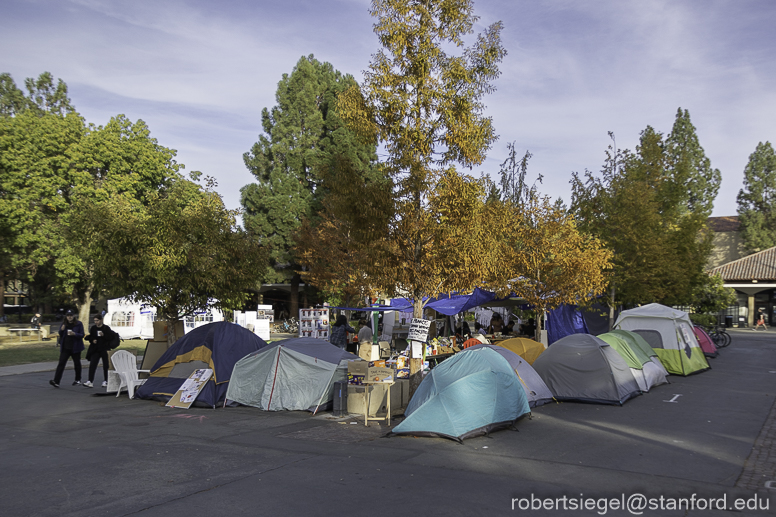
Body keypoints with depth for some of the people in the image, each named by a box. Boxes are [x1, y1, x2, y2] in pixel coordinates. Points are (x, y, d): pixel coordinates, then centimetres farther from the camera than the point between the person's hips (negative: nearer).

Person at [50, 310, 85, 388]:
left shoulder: (79, 324, -3)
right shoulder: (63, 324, 8)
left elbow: (82, 335, -6)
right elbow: (60, 335, 13)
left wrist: (74, 334, -25)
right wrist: (61, 330, -8)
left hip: (75, 348, -2)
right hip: (65, 348, 2)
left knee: (77, 363, 11)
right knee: (61, 363, -9)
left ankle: (78, 380, 28)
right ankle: (56, 381, -16)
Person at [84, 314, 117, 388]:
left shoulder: (106, 328, -4)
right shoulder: (93, 328, 7)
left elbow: (112, 337, -8)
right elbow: (89, 337, 19)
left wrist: (104, 335, -21)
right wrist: (92, 340, -2)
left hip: (104, 349, -3)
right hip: (95, 350, 3)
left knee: (106, 366, 2)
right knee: (92, 365, -6)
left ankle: (105, 381, 13)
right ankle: (90, 382, -6)